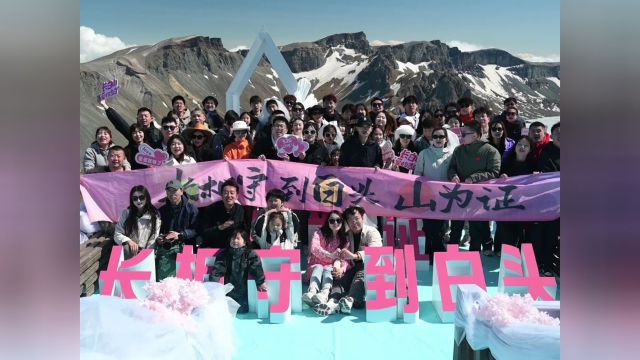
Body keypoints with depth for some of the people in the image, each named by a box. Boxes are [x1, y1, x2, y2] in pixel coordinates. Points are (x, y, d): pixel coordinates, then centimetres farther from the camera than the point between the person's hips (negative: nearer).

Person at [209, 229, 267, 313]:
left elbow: (256, 267, -12)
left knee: (243, 311, -4)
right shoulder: (224, 253, 4)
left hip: (243, 290, -2)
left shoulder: (250, 254, -3)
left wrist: (261, 282, -22)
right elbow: (217, 268, -4)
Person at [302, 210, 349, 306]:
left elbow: (345, 258, -7)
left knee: (328, 269, -32)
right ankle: (312, 291, -61)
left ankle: (324, 294, -63)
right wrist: (330, 255, -37)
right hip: (316, 267, 0)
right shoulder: (319, 233, 1)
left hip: (331, 270, 0)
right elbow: (314, 248, -19)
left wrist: (340, 269, -31)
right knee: (319, 268, -32)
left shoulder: (344, 238, 5)